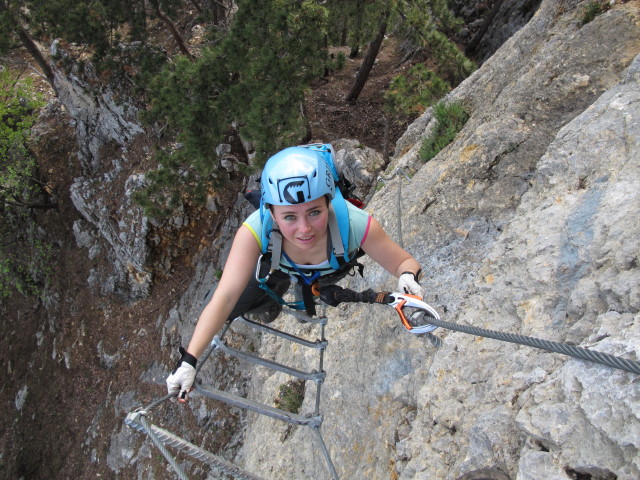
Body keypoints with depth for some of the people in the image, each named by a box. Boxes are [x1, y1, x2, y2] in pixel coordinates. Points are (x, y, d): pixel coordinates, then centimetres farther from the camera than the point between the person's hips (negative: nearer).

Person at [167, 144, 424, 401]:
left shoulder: (356, 225, -45)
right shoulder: (254, 231, -45)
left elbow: (405, 261, -30)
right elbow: (225, 297, -42)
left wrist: (408, 278, -55)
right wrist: (188, 361, -47)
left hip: (329, 274, 0)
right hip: (276, 270, 0)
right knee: (229, 313, 5)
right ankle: (274, 301, 34)